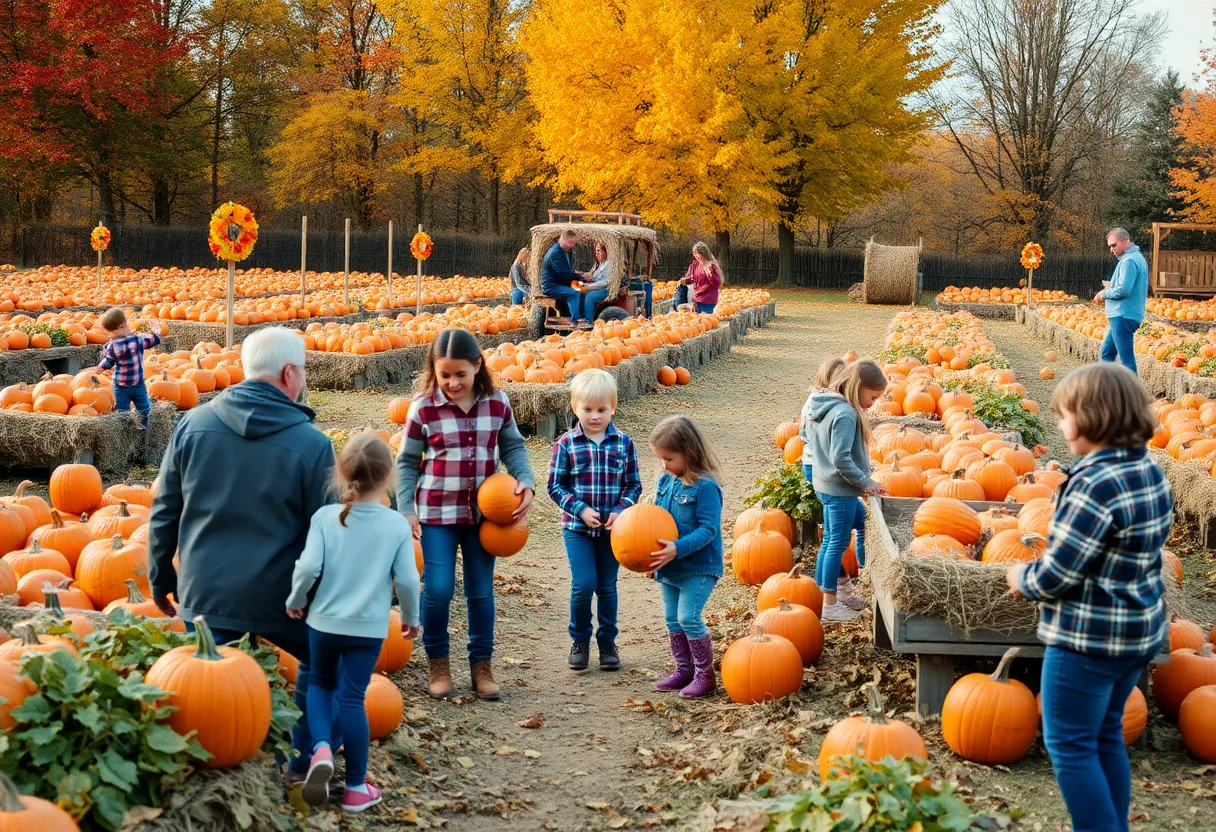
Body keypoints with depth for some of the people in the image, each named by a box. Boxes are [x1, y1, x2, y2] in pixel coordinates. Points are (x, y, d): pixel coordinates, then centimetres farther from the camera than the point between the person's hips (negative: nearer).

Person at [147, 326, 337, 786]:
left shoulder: (192, 424, -3)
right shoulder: (312, 444, -12)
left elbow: (164, 513, 4)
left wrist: (161, 580, 16)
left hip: (204, 592, 2)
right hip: (278, 596, -2)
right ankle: (306, 761, 22)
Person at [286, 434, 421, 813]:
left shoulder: (325, 516, -9)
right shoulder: (397, 524, -7)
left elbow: (308, 567, -15)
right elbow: (407, 579, -7)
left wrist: (296, 600, 4)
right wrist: (411, 617, 11)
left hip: (324, 621, 1)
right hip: (369, 627, 0)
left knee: (321, 682, 23)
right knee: (352, 698, 8)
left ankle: (322, 747, -2)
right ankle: (356, 788, 15)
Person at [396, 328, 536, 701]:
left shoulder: (497, 403, -2)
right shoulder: (423, 408, -9)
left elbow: (512, 446, 10)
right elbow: (407, 463, 0)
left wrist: (525, 481, -8)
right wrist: (406, 509, -7)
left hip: (484, 513, 2)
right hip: (437, 513, -2)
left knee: (481, 591, 9)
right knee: (438, 590, -6)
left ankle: (481, 665, 23)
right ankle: (438, 663, 16)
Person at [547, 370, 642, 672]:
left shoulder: (624, 443, 0)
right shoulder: (566, 444, -5)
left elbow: (633, 484, 4)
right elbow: (555, 486, -3)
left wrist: (620, 511, -13)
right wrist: (580, 509, -15)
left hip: (612, 529, 2)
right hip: (577, 528, -1)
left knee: (608, 586, 10)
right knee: (584, 584, -8)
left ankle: (607, 642, 26)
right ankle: (580, 641, 13)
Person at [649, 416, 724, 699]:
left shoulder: (705, 486, -20)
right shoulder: (666, 481, 3)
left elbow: (708, 529, -22)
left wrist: (678, 548, -31)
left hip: (698, 567, -8)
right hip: (669, 567, 8)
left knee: (688, 617, -10)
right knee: (672, 619, 13)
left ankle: (705, 675, 5)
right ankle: (684, 670, 27)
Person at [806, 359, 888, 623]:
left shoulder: (824, 406, 8)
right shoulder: (845, 413, -21)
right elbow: (840, 458, -27)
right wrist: (865, 482, -17)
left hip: (825, 484, 10)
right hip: (839, 489, -10)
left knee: (864, 524, 22)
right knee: (837, 543, -2)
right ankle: (829, 606, 5)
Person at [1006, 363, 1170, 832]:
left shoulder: (1095, 484, -25)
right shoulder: (1150, 471, 3)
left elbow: (1056, 575, -23)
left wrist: (1022, 579, -2)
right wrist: (1042, 572, 8)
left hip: (1089, 637, -9)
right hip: (1139, 631, 9)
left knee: (1070, 744, 4)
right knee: (1106, 734, 21)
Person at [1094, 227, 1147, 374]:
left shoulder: (1129, 261, -16)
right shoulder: (1137, 257, 17)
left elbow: (1123, 290, -24)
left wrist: (1104, 293, -7)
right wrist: (1111, 286, 9)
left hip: (1123, 317, -11)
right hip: (1121, 316, 11)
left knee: (1126, 359, -8)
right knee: (1107, 354, 16)